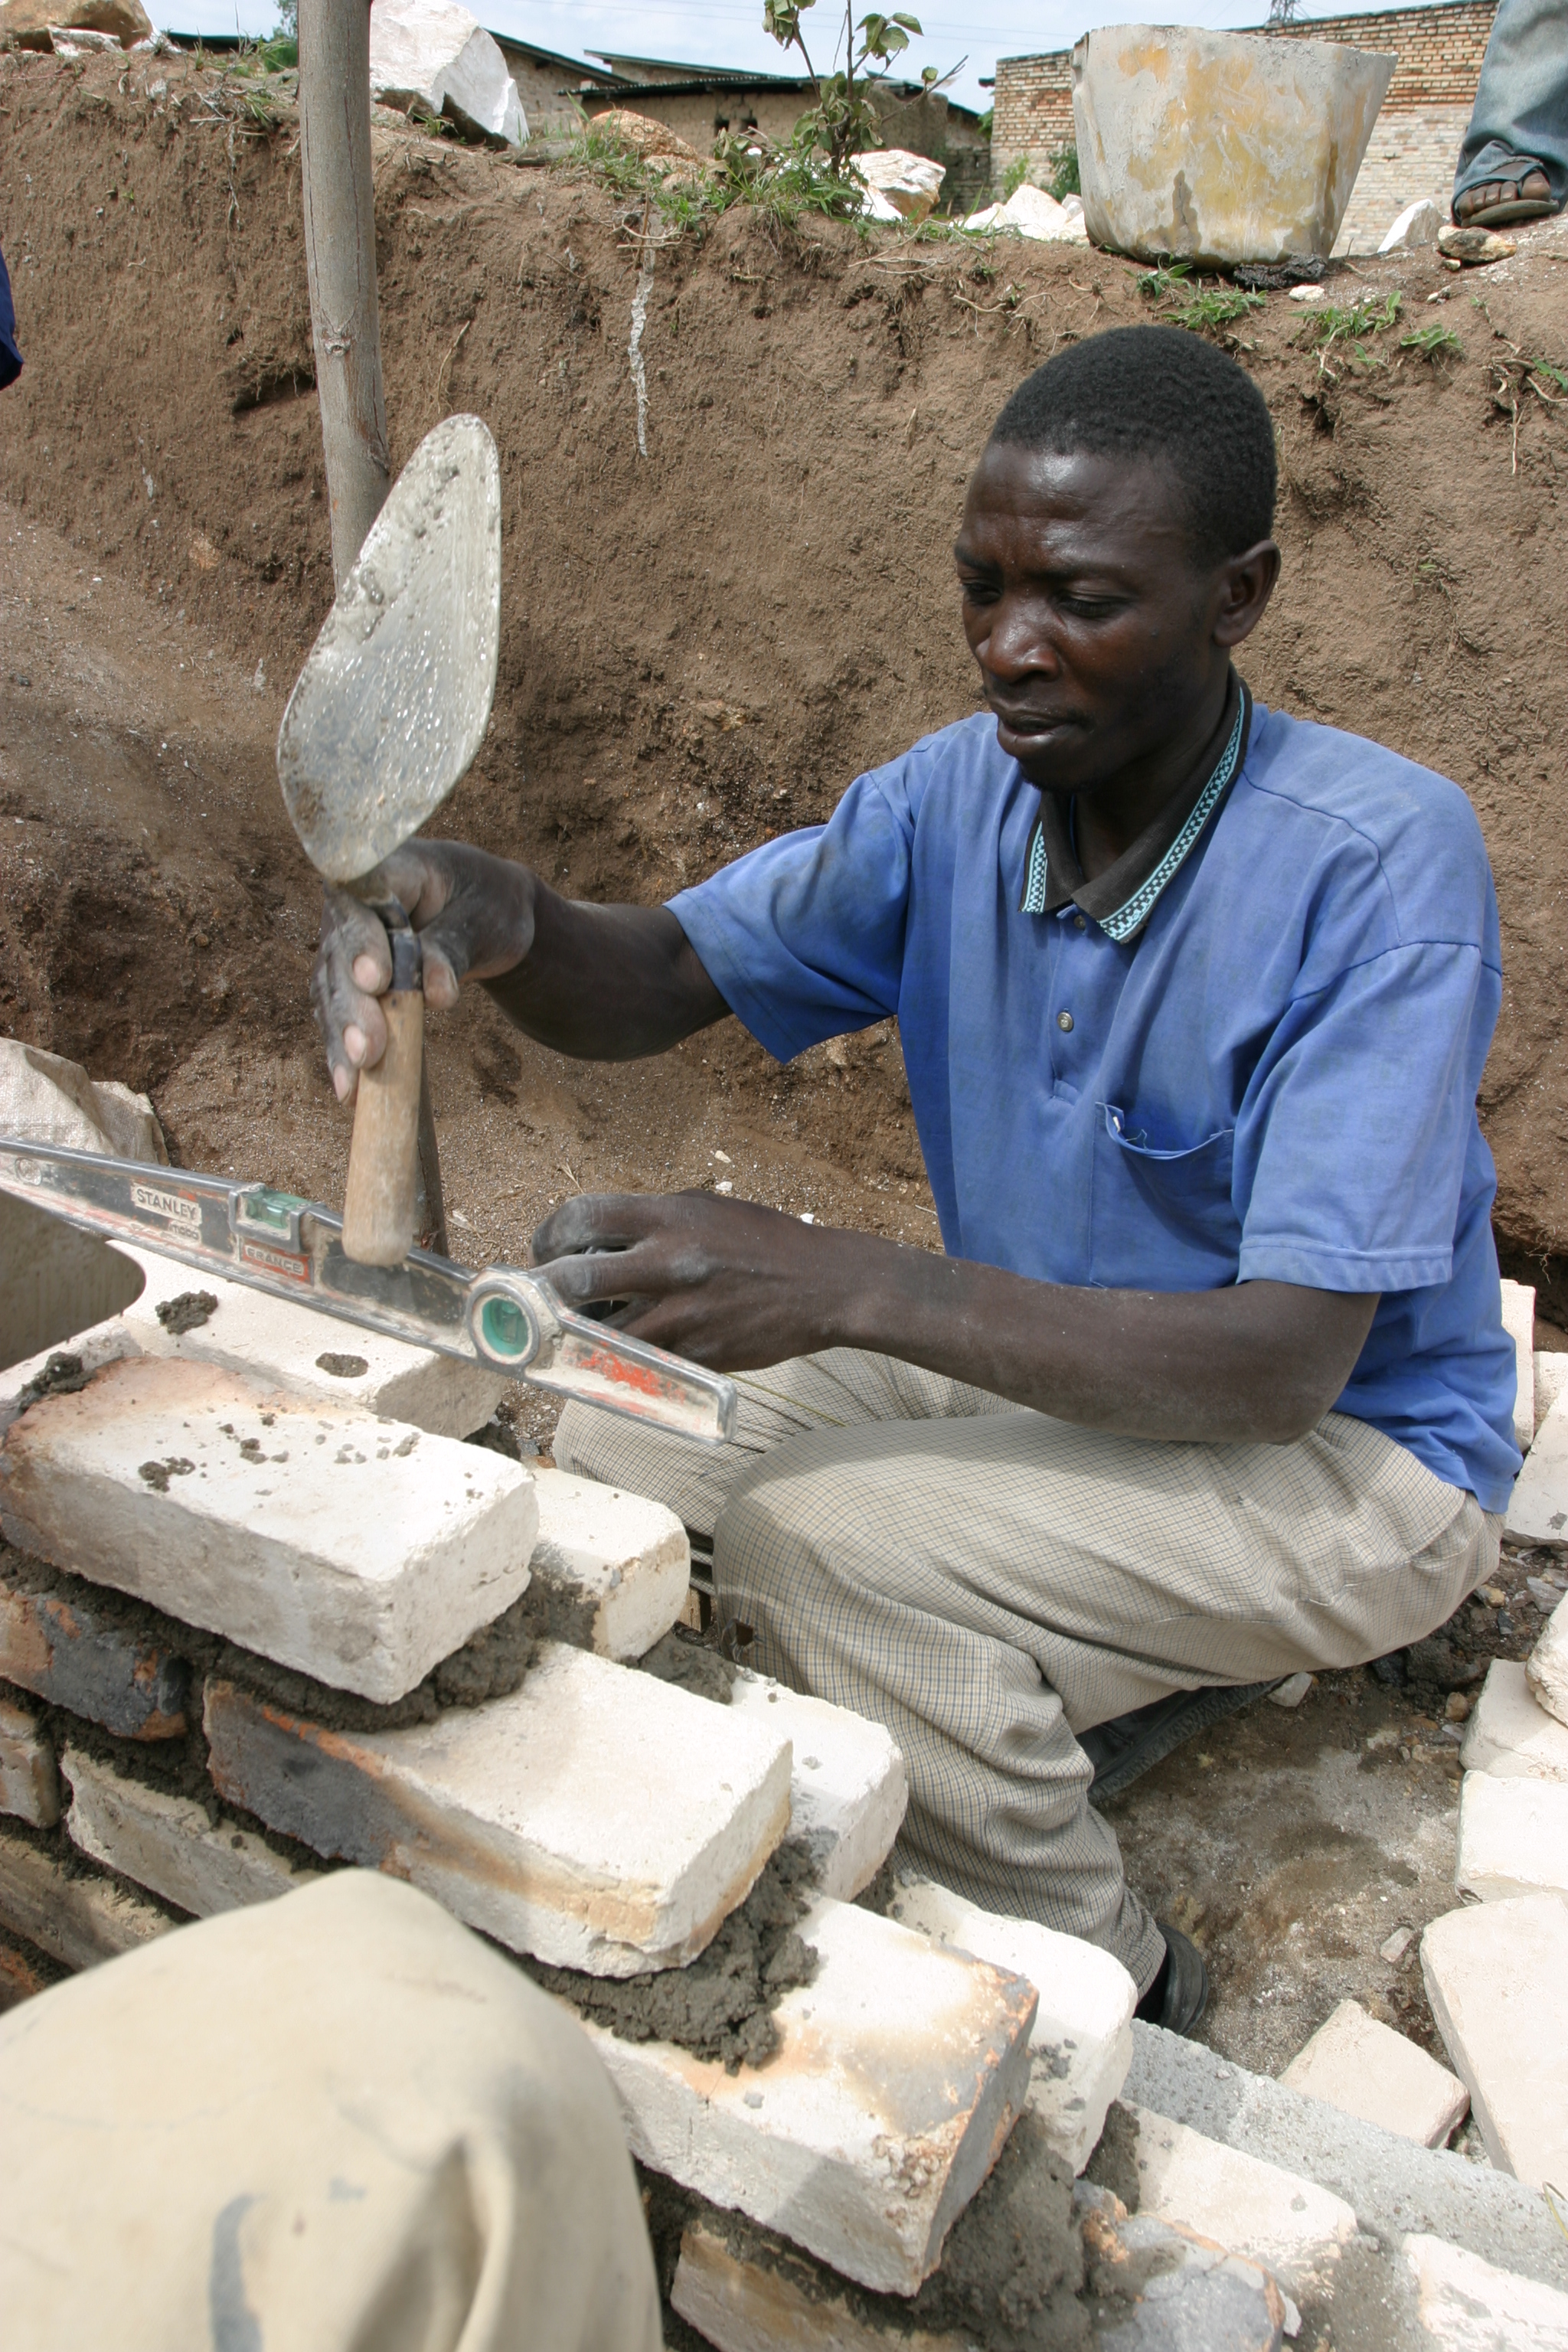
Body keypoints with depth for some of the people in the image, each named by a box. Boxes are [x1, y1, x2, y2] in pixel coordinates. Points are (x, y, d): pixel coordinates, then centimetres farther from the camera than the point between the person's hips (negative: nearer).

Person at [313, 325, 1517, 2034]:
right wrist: (500, 920, -31)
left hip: (1344, 1448, -6)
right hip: (1049, 1360, 6)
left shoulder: (1382, 859, -25)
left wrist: (841, 1285, -40)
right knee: (615, 1454, -7)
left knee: (809, 1538, -27)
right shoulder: (963, 794, -7)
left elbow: (1283, 1365, -30)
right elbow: (663, 980, -6)